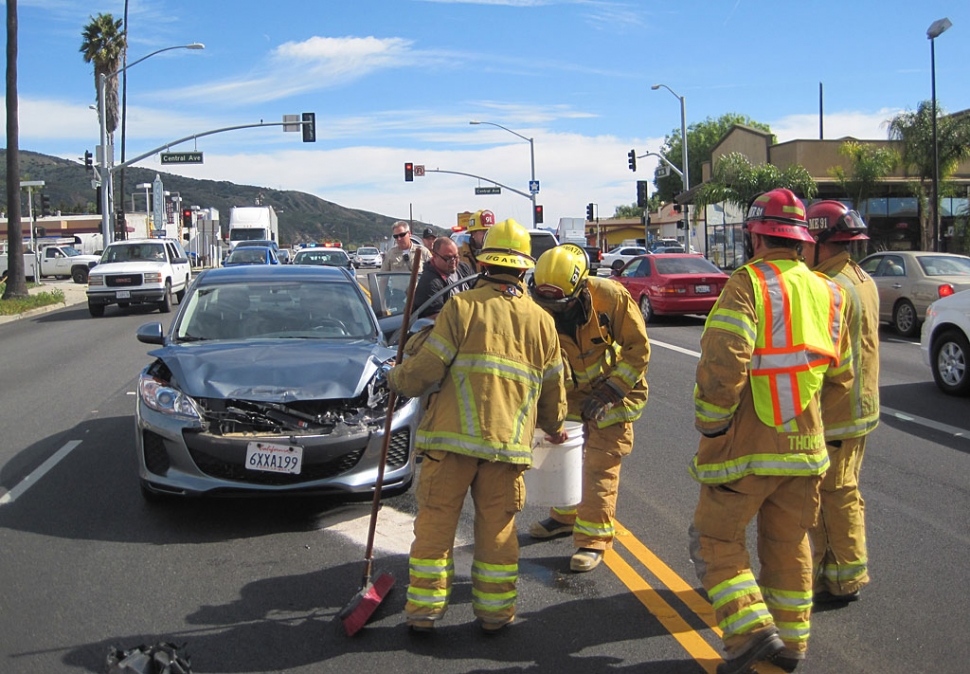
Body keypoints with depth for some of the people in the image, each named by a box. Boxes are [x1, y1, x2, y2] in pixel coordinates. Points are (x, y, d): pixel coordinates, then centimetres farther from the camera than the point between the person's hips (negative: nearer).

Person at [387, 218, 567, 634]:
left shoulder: (462, 307, -3)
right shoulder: (541, 320, 9)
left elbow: (427, 367, -7)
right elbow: (552, 389, 17)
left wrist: (396, 379, 14)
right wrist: (554, 427, 35)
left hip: (452, 436, -3)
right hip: (508, 441, 3)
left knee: (435, 521, 8)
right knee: (497, 526, 13)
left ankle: (424, 608, 13)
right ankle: (494, 610, 19)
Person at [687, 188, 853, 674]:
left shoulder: (747, 285, -15)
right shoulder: (826, 292, 7)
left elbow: (722, 366, -25)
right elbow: (840, 373, 14)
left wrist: (710, 425, -14)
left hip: (746, 447, -6)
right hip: (804, 446, 6)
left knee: (716, 539, 6)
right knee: (788, 544, 18)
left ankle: (752, 628, -6)